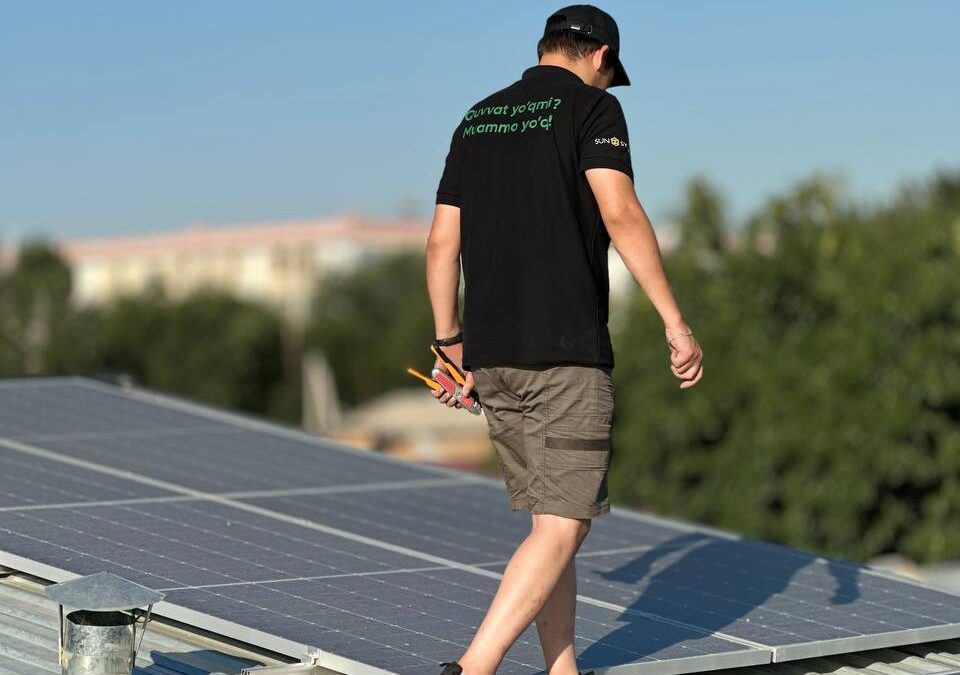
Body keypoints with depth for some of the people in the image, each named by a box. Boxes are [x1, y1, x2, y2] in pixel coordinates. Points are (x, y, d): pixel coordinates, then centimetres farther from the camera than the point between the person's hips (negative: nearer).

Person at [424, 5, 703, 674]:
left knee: (556, 520, 15)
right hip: (567, 352, -7)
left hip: (490, 353, 7)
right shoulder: (592, 106, -2)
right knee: (563, 526, -8)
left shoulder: (478, 119, 16)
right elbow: (620, 215, -15)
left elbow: (442, 240, 15)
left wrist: (450, 342, 22)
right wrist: (675, 321, -15)